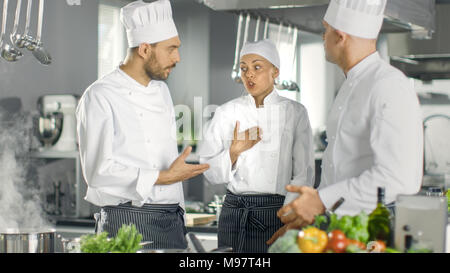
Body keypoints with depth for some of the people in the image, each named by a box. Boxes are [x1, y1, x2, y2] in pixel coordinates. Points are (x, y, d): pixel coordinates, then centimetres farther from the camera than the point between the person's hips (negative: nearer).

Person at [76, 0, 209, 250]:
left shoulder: (161, 91, 15)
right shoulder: (99, 97, -10)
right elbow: (99, 170, -17)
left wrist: (178, 215, 18)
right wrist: (163, 177, -18)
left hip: (171, 220, 7)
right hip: (127, 219, -7)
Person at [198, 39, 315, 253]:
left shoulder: (295, 113, 0)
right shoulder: (227, 113, 4)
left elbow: (303, 175, 0)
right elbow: (210, 172, 5)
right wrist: (234, 151, -12)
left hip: (277, 213, -1)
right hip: (235, 215, 2)